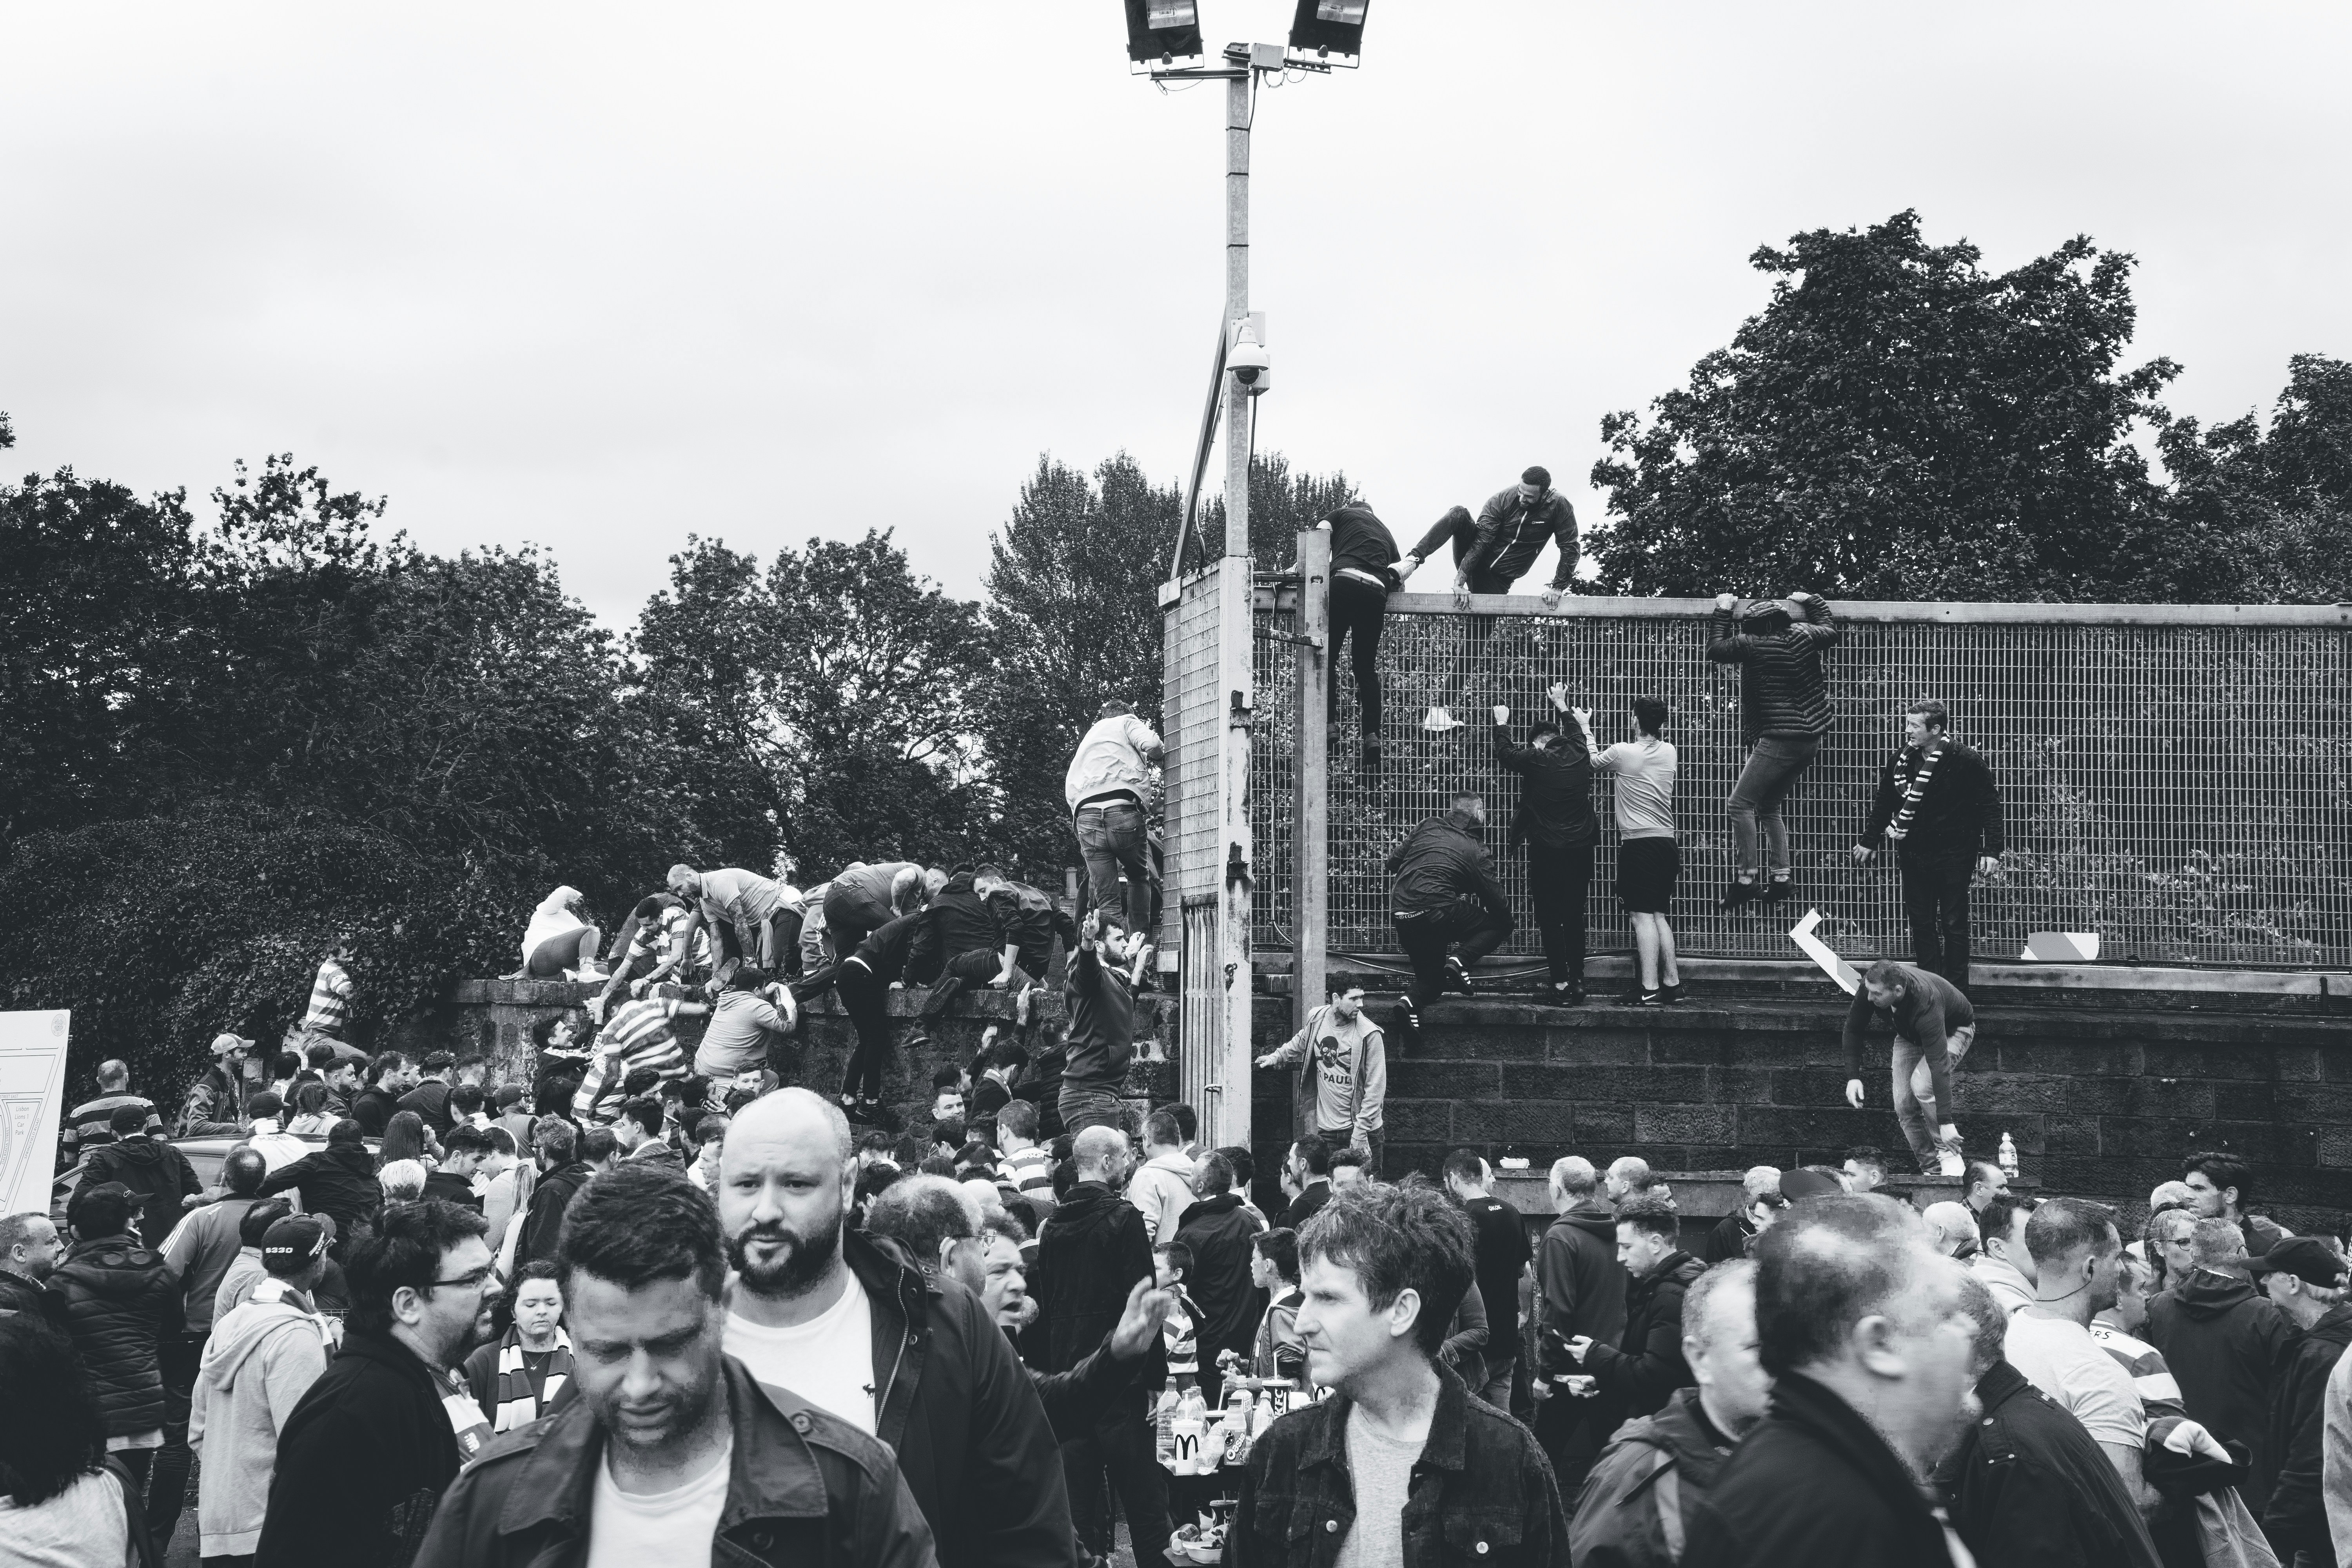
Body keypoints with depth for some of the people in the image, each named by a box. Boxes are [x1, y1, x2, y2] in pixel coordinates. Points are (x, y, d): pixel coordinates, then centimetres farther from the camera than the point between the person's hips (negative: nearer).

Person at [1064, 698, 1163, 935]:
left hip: (1085, 815, 4)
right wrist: (1156, 757, 18)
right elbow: (1151, 744, -2)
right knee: (1139, 877, 19)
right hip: (1122, 808, -4)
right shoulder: (1127, 722, 19)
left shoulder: (1087, 739, 35)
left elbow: (1069, 788, 25)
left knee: (1106, 902, 2)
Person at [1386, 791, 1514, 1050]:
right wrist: (1509, 922, 26)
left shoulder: (1427, 828, 15)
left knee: (1431, 974, 21)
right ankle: (1459, 960, -10)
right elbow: (1494, 897, 8)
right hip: (1437, 910, -6)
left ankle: (1410, 1001, -11)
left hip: (1401, 913, 6)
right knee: (1498, 925, 11)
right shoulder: (1476, 851, 4)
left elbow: (1393, 861, 19)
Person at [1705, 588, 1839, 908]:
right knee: (1769, 807, 18)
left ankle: (1746, 879, -7)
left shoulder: (1752, 645, -12)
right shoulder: (1802, 635, 4)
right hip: (1811, 738, 8)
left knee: (1740, 804, -4)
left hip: (1779, 739, -8)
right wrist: (1811, 600, 36)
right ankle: (1781, 878, 15)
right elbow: (1830, 629, 25)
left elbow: (1715, 649, 3)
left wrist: (1723, 612, 14)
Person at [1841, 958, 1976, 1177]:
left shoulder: (1926, 1002, -45)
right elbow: (1853, 1029, -12)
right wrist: (1853, 1076, -21)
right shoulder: (1870, 986, -30)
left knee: (1921, 1085, -30)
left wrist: (1945, 1122, -49)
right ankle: (1931, 1168, 7)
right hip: (1909, 1035, 6)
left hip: (1954, 1030, -6)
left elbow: (1938, 1064, -47)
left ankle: (1950, 1155, -14)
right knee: (1904, 1105, -7)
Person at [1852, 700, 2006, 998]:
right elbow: (1883, 802, 15)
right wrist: (1869, 841, 19)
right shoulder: (1900, 760, 2)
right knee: (1921, 925, 8)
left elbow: (1990, 805, -7)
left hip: (1953, 858, -4)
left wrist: (1991, 851, -13)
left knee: (1954, 926, 2)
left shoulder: (1966, 762, -12)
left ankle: (1956, 993, 11)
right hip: (1914, 857, 5)